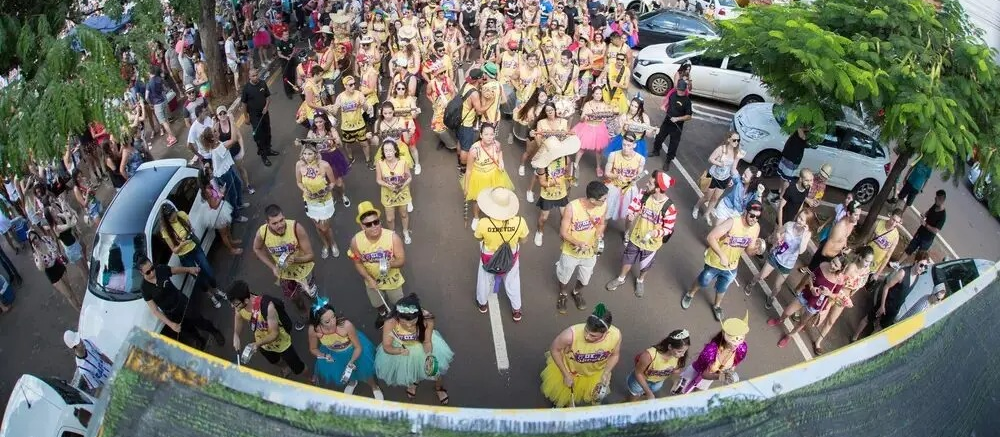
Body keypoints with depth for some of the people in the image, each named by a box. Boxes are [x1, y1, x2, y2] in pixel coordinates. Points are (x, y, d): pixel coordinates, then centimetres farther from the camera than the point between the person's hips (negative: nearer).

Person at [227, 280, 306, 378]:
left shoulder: (267, 306, -44)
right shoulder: (238, 305, -26)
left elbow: (274, 333, -32)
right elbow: (239, 318, -1)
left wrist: (258, 344, -46)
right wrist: (236, 335, -18)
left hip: (281, 343, -5)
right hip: (262, 343, 6)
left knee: (297, 369, 18)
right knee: (274, 361, 36)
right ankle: (286, 369, 69)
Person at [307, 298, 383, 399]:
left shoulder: (346, 325, -40)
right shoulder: (314, 330, -31)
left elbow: (358, 347, -23)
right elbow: (313, 349, -7)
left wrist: (351, 362, -36)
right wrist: (324, 356, -24)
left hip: (352, 350, -3)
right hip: (332, 353, 3)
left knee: (364, 367, -8)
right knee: (326, 370, 0)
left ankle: (375, 387, 29)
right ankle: (352, 381, 35)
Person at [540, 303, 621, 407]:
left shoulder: (616, 335, -35)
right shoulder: (571, 334, -44)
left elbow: (615, 355, -10)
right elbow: (554, 349, -23)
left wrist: (606, 374, -21)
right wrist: (566, 375, -19)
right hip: (567, 367, -1)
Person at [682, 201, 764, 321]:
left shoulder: (756, 228, -14)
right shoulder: (732, 222, -33)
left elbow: (749, 249, -4)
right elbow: (710, 237, -35)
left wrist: (756, 249, -27)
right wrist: (721, 256, -39)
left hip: (731, 267, 4)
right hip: (715, 262, -4)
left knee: (722, 289, 27)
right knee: (703, 282, 21)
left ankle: (717, 306, 56)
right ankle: (690, 294, 52)